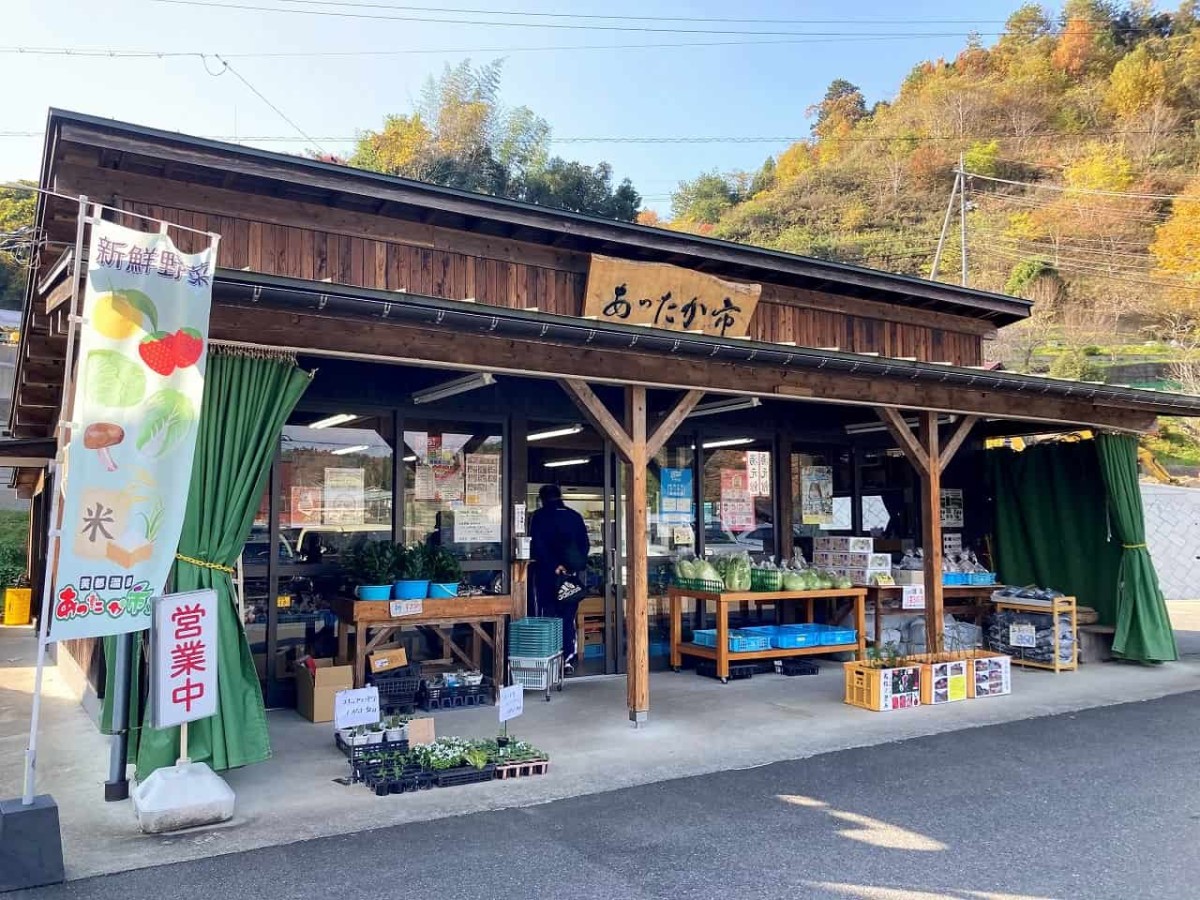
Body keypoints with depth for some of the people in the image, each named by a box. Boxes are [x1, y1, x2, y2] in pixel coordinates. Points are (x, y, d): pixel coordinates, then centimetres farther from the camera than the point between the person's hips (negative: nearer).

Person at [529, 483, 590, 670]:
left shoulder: (539, 516, -2)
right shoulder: (575, 516, 9)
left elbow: (537, 546, -13)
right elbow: (585, 544, 5)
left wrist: (553, 566, -13)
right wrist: (577, 567, 0)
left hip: (546, 573, -3)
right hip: (571, 574, 3)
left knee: (548, 615, 1)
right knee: (568, 617, 9)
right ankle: (568, 658, 7)